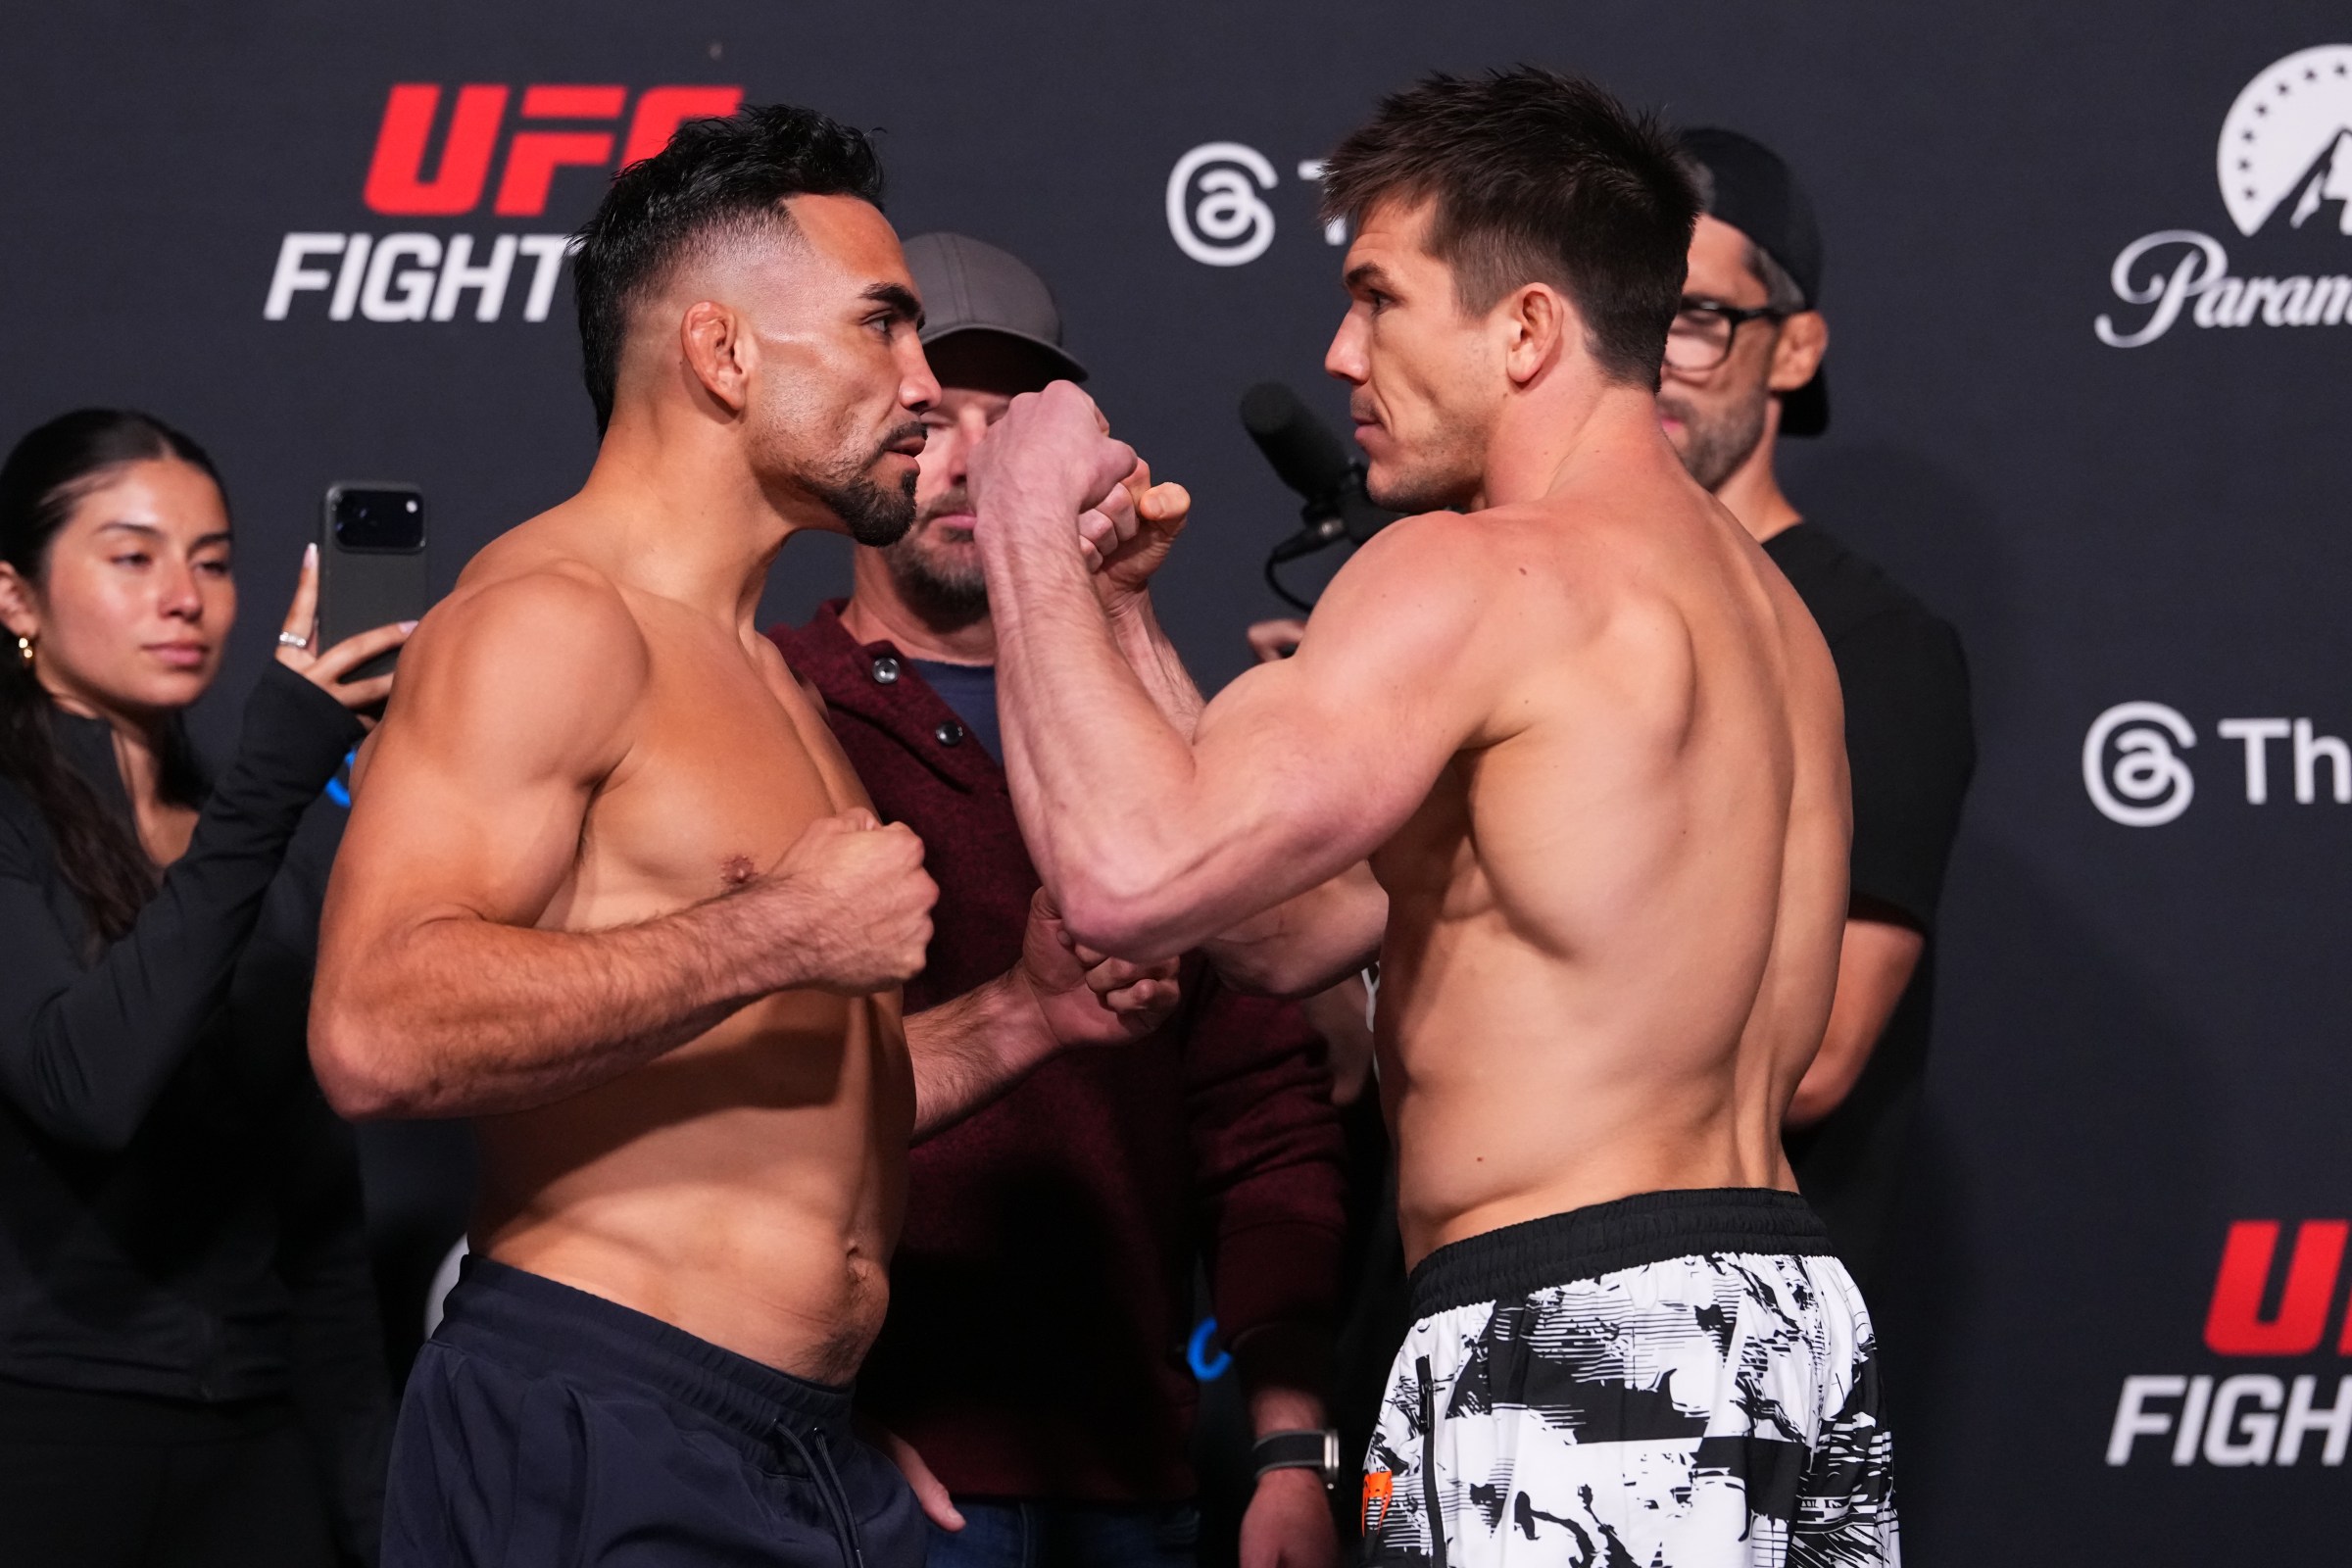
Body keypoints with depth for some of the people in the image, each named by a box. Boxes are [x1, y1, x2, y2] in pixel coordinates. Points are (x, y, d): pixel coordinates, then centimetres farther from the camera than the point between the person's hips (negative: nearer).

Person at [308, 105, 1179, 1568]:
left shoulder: (769, 679, 23)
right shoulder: (553, 621, -10)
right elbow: (378, 1031, -25)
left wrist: (1022, 1011, 14)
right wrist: (778, 935, -21)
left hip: (815, 1448, 9)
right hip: (601, 1444, -9)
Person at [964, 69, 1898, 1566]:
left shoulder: (1486, 575, -11)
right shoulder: (1759, 601, 19)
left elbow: (1137, 872, -22)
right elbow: (1299, 926, 20)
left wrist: (1032, 525, -8)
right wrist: (1115, 610, 17)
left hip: (1579, 1346, -9)